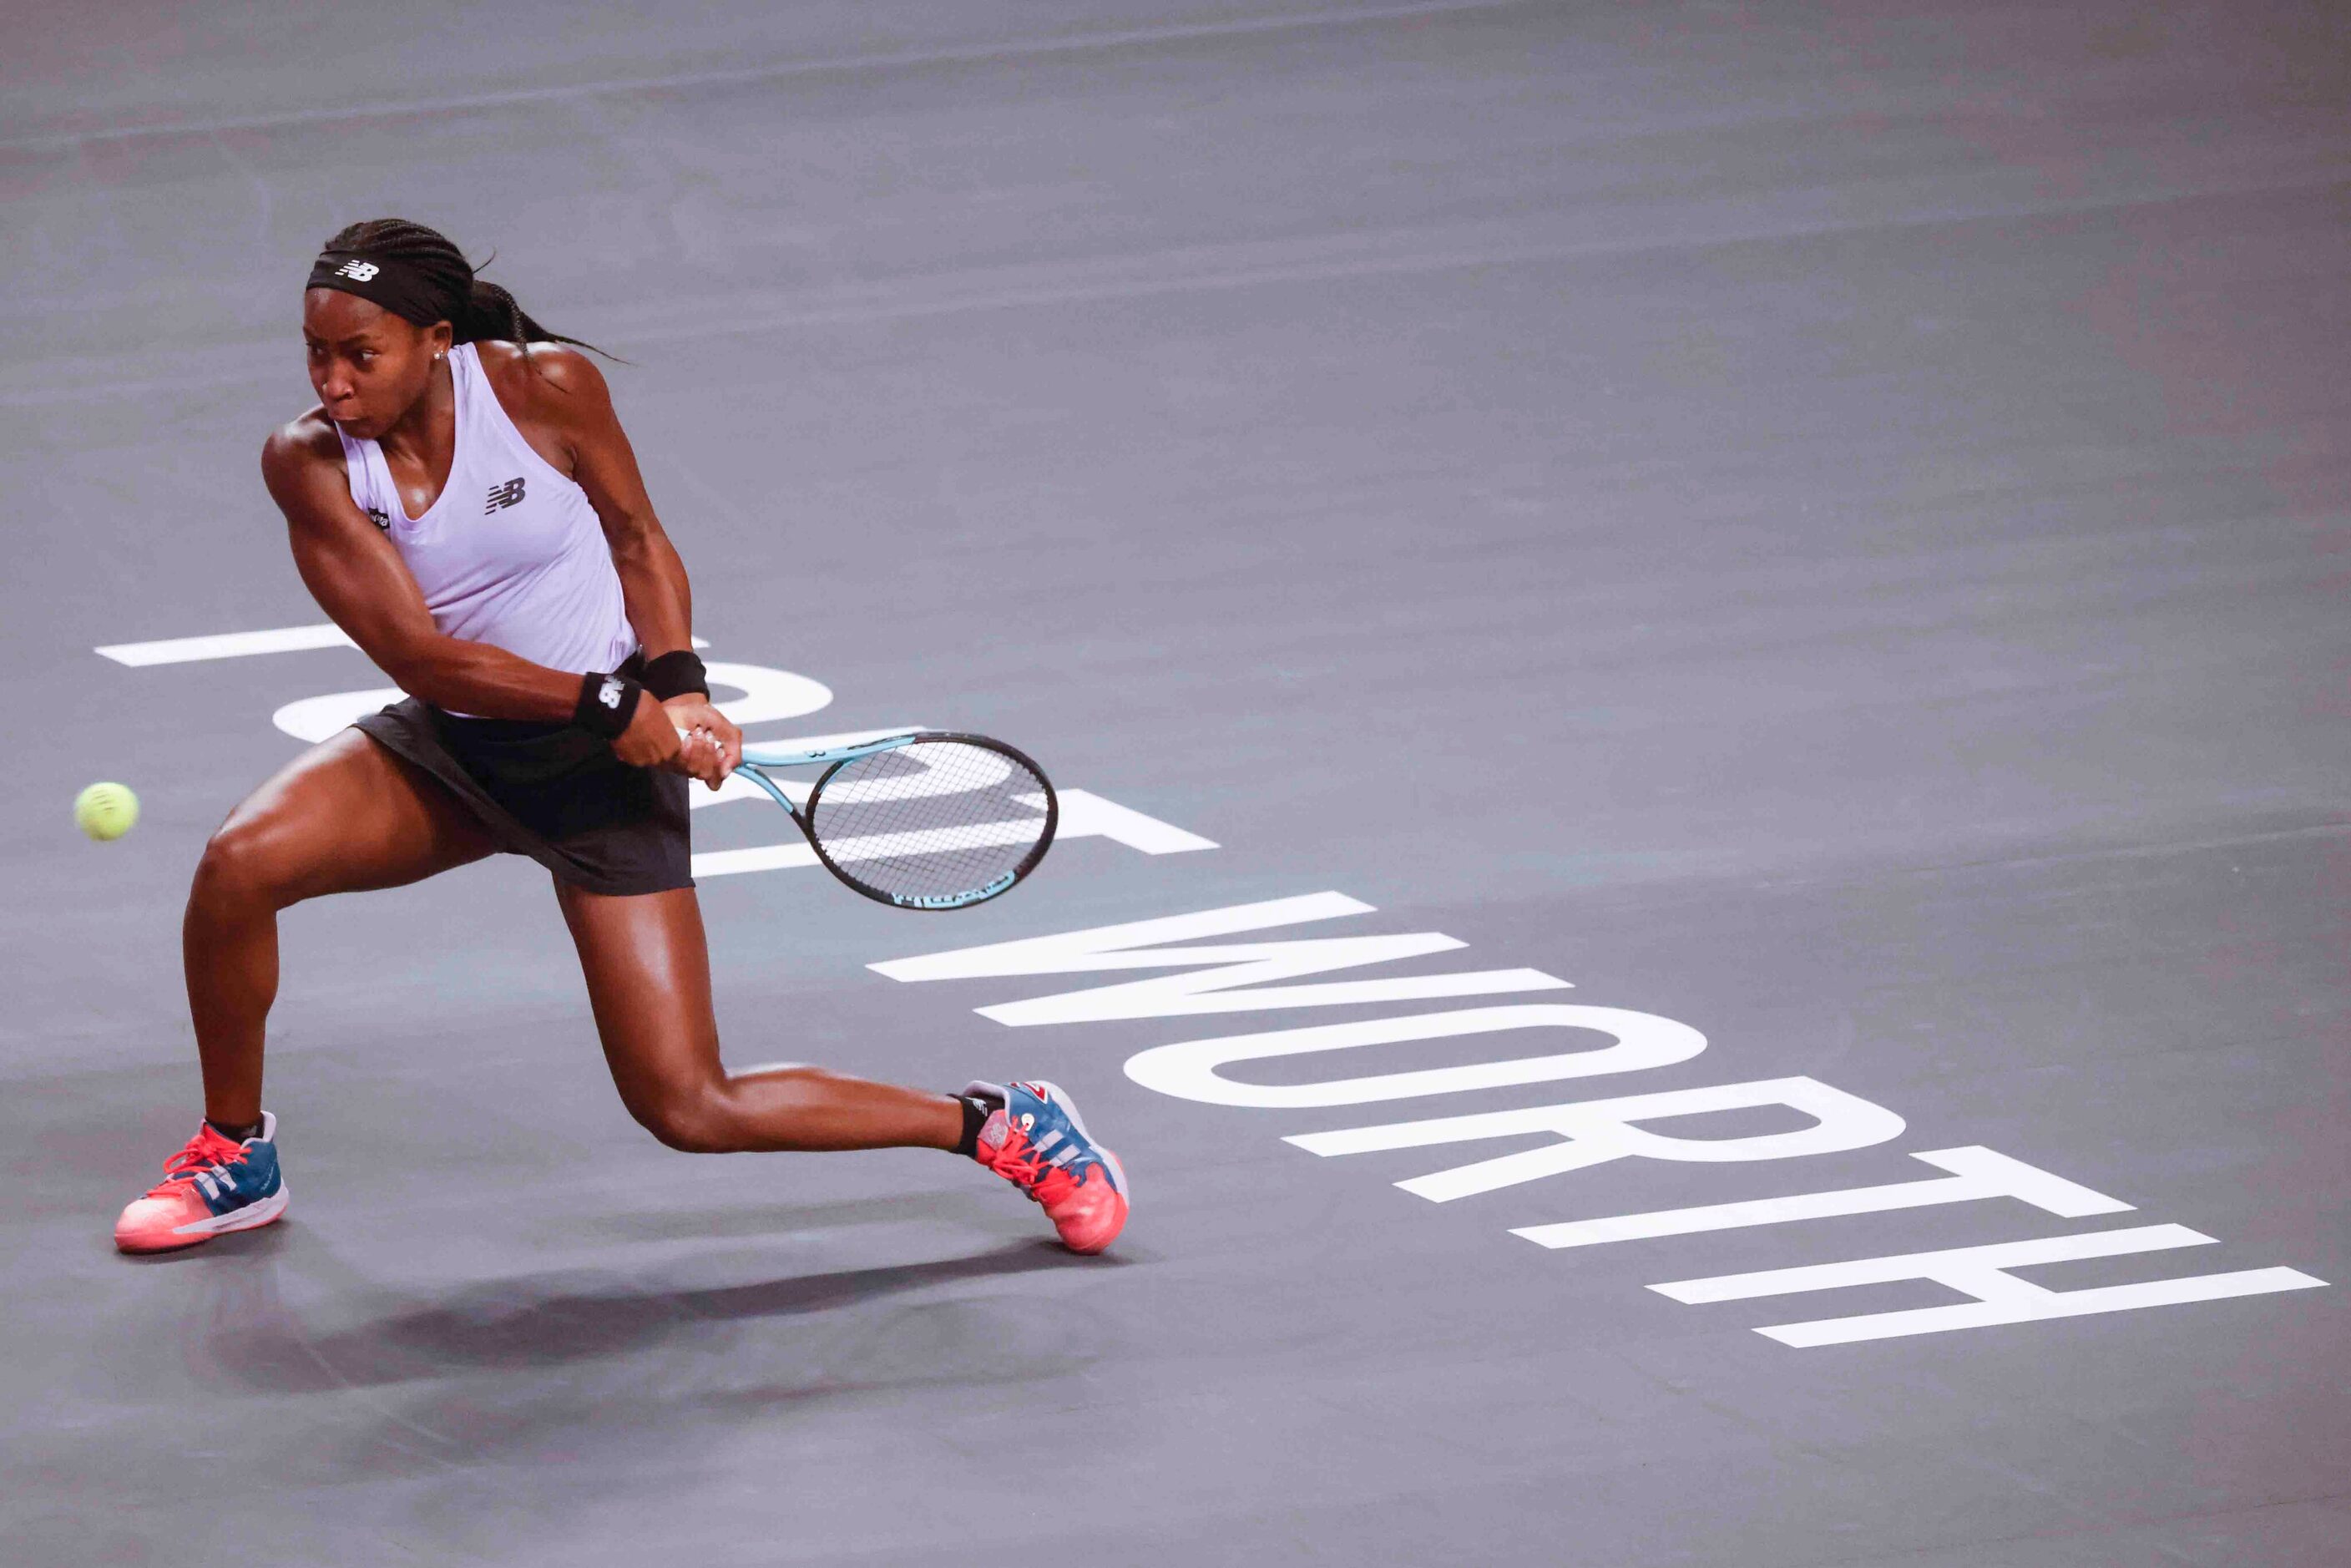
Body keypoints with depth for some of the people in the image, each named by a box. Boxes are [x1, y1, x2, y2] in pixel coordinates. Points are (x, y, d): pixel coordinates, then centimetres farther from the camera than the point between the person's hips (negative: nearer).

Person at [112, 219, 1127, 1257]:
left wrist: (678, 686, -16)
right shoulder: (307, 463, -15)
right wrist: (604, 702, -29)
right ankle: (234, 1154, 4)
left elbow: (637, 537, -1)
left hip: (605, 759, -3)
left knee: (690, 1110, -7)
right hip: (450, 745, 3)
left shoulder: (545, 385, -17)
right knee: (238, 864, -22)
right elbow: (419, 656, -20)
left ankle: (996, 1126, 13)